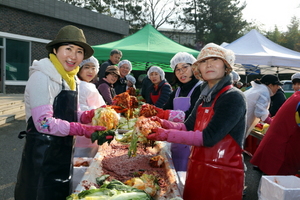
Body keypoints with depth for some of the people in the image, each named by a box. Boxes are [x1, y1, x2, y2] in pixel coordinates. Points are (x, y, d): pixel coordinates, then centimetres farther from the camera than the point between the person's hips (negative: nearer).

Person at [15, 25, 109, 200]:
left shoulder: (70, 78, 8)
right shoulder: (42, 77, -18)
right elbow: (44, 123, -24)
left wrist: (90, 115, -7)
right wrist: (82, 130, -28)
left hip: (63, 154, 8)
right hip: (42, 156, -8)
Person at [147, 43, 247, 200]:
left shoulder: (233, 97, -17)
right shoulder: (205, 96, 8)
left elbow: (208, 137, -23)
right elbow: (188, 127, 11)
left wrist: (168, 135, -21)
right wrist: (163, 124, -5)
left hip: (223, 173, -7)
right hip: (198, 168, 7)